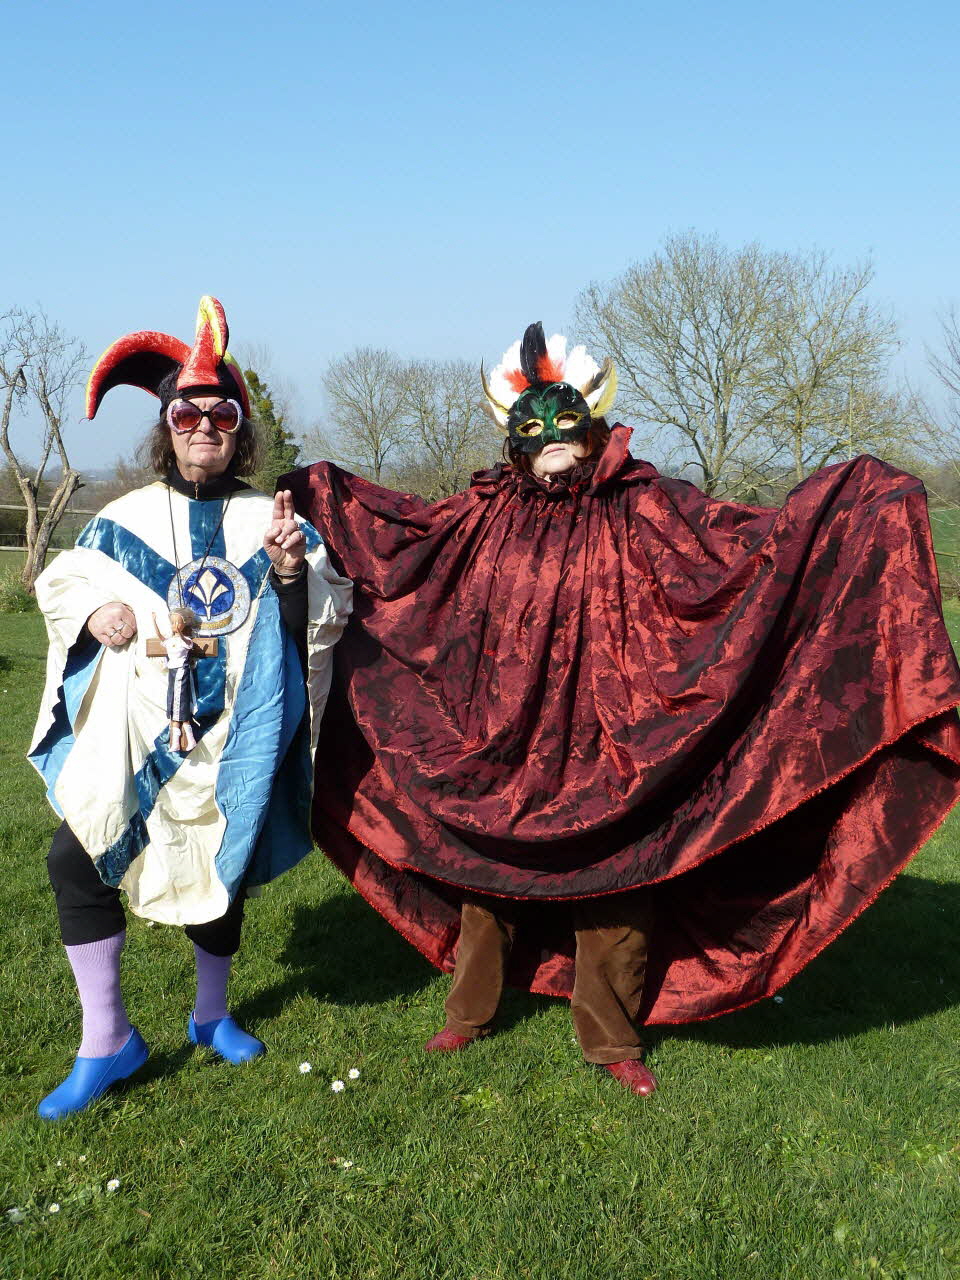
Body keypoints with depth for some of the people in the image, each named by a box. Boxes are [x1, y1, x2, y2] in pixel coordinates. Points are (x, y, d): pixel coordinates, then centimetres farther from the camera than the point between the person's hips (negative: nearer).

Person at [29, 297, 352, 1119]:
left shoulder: (274, 520, 2)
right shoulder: (128, 518, 3)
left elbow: (321, 620, -2)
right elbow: (63, 579, 14)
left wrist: (293, 573, -22)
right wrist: (92, 610, -8)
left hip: (230, 741, 0)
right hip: (131, 734, 0)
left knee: (219, 870, 12)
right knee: (79, 859, -12)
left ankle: (213, 1013, 38)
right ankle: (106, 1040, 6)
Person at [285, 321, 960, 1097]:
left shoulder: (642, 509, -6)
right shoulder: (488, 513, 1)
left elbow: (753, 537, -10)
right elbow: (397, 526, 14)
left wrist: (851, 500, -20)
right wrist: (321, 492, 14)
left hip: (601, 743, -2)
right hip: (501, 745, 2)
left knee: (612, 883, 6)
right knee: (484, 871, 15)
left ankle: (611, 1039, 27)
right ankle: (470, 1012, 37)